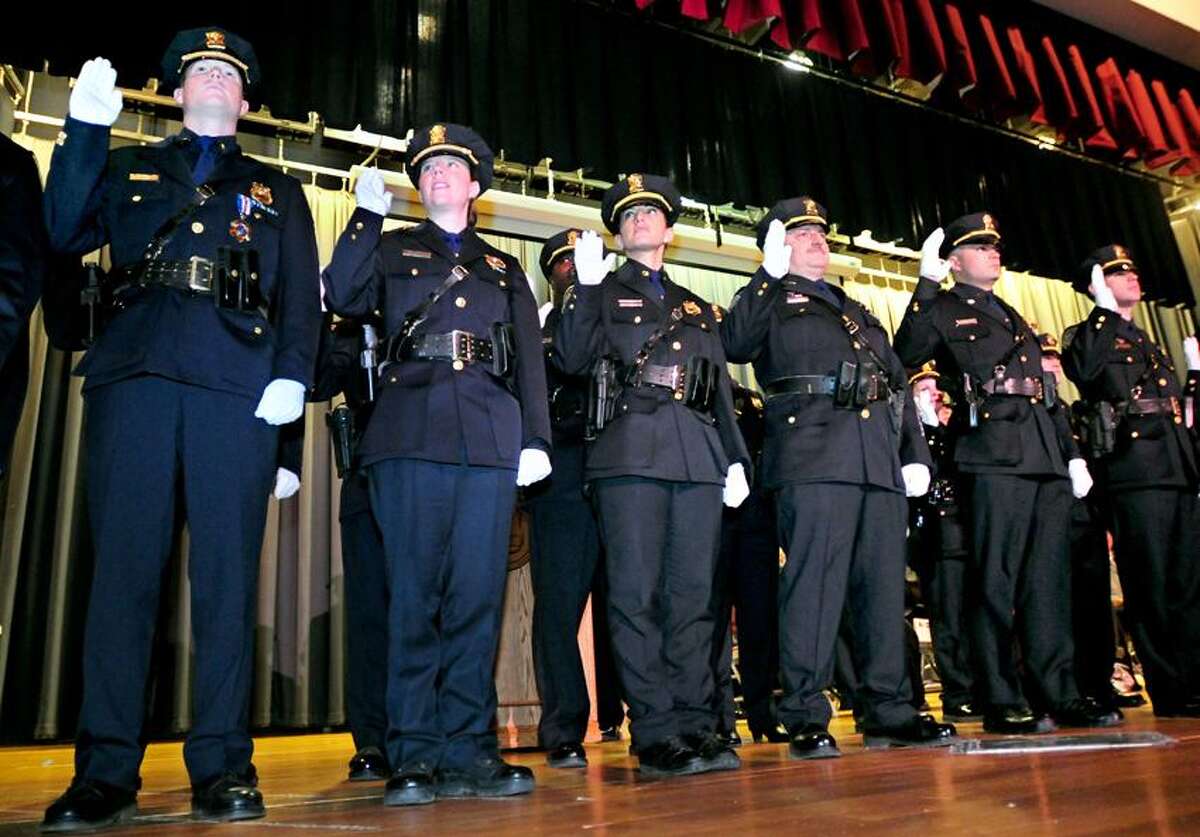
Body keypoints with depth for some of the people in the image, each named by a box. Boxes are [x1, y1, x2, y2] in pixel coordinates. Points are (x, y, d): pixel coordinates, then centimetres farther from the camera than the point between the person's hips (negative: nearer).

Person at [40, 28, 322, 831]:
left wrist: (292, 374, -4)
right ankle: (107, 768, 3)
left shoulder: (276, 190, 24)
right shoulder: (128, 169, 26)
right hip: (134, 373, 1)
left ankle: (222, 764, 0)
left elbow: (301, 294, 12)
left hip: (237, 385, -1)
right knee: (124, 561, -4)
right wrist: (85, 129, 3)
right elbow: (66, 234, 10)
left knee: (227, 569, -5)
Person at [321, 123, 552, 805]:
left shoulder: (505, 269, 25)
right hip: (411, 434, -1)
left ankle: (468, 749, 5)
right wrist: (367, 215, 3)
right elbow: (344, 299, 4)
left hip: (491, 438, 2)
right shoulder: (393, 250, 22)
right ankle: (416, 754, 2)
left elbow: (531, 359, 16)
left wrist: (537, 437, 4)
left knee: (478, 593, -2)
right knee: (415, 591, -4)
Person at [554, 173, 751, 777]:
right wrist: (586, 286, -7)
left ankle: (695, 724, 9)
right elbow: (571, 359, 0)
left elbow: (721, 392, 22)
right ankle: (657, 734, -1)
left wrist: (736, 458, 12)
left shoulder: (696, 307, 26)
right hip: (631, 451, -3)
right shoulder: (603, 293, 16)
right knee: (637, 595, -6)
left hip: (699, 456, 4)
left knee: (693, 593, 3)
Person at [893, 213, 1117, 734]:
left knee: (1049, 580, 7)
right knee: (997, 582, -6)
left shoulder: (1013, 316, 29)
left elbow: (1047, 390, 26)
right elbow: (906, 355, -15)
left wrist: (1072, 453, 20)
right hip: (994, 456, -7)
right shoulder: (942, 310, 7)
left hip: (1047, 458, 7)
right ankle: (1002, 702, 0)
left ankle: (1058, 695, 14)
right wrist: (926, 283, -17)